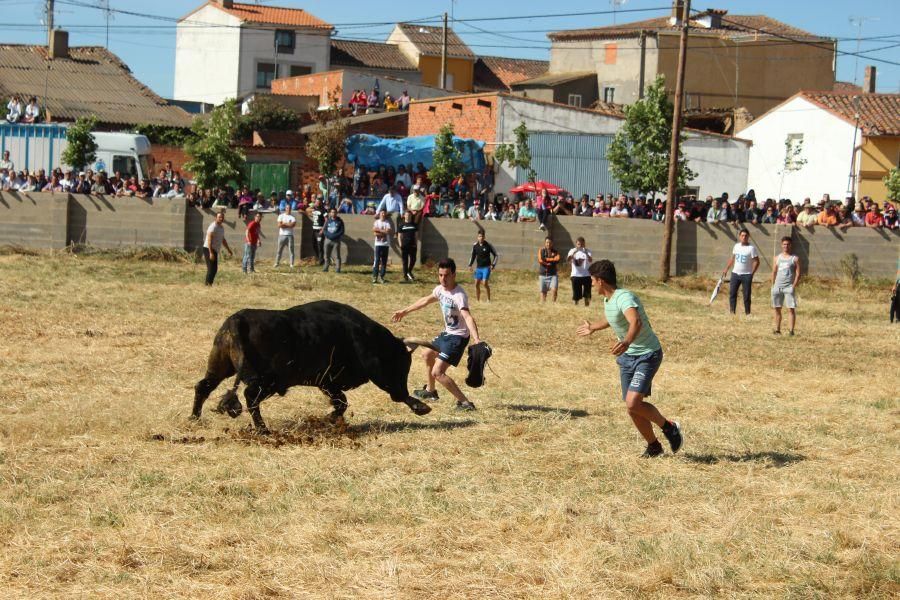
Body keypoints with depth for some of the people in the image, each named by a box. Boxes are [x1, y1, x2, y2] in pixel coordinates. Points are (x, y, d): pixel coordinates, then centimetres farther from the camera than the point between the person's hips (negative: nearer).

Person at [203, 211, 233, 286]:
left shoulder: (221, 228, 14)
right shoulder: (213, 227, -16)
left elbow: (223, 240, 26)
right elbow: (209, 240, -22)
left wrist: (229, 250, 27)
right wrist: (211, 253, -28)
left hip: (215, 251, 10)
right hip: (209, 250, -10)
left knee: (214, 269, 13)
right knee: (211, 269, -12)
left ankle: (208, 285, 20)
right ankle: (208, 284, -10)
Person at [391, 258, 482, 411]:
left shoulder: (459, 295, -28)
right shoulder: (441, 289, -2)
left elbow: (468, 317, -42)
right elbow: (426, 300, 17)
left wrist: (476, 339, -57)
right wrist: (405, 311, 27)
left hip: (458, 337, -9)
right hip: (447, 333, 9)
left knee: (437, 372, -18)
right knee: (428, 355, 31)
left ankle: (464, 402, -16)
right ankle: (430, 391, 52)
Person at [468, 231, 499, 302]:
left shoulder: (488, 245, -9)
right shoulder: (475, 245, 1)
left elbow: (496, 255, 0)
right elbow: (473, 256, 16)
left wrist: (493, 265, -10)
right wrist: (470, 264, 4)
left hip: (486, 267, -4)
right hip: (478, 267, 4)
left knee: (485, 283, -16)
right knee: (477, 284, 3)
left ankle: (488, 300, -5)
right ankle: (477, 300, 15)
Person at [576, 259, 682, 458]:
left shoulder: (624, 298, -25)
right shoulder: (607, 299, 4)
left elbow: (636, 323, -45)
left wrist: (626, 341, -64)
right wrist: (593, 327, 45)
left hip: (647, 355, -9)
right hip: (627, 356, 9)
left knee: (633, 402, -21)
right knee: (632, 409, 5)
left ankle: (669, 427, 2)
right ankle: (653, 446, 23)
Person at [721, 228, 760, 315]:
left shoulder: (751, 248, -10)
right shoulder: (736, 246, 8)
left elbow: (756, 261, -11)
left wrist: (752, 273, -16)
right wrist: (726, 268, 15)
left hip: (746, 275, -5)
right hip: (735, 273, 5)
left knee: (746, 296, -1)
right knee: (732, 293, 2)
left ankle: (747, 313, 6)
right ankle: (732, 312, 7)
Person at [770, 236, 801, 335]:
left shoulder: (795, 259, 2)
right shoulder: (777, 258, 13)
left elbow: (798, 274, -1)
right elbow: (774, 272, 14)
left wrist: (793, 286, -11)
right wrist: (773, 285, 5)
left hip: (789, 287, -4)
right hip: (777, 286, 4)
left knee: (791, 309, -8)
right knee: (777, 309, 7)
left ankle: (791, 330, -9)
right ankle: (777, 329, 15)